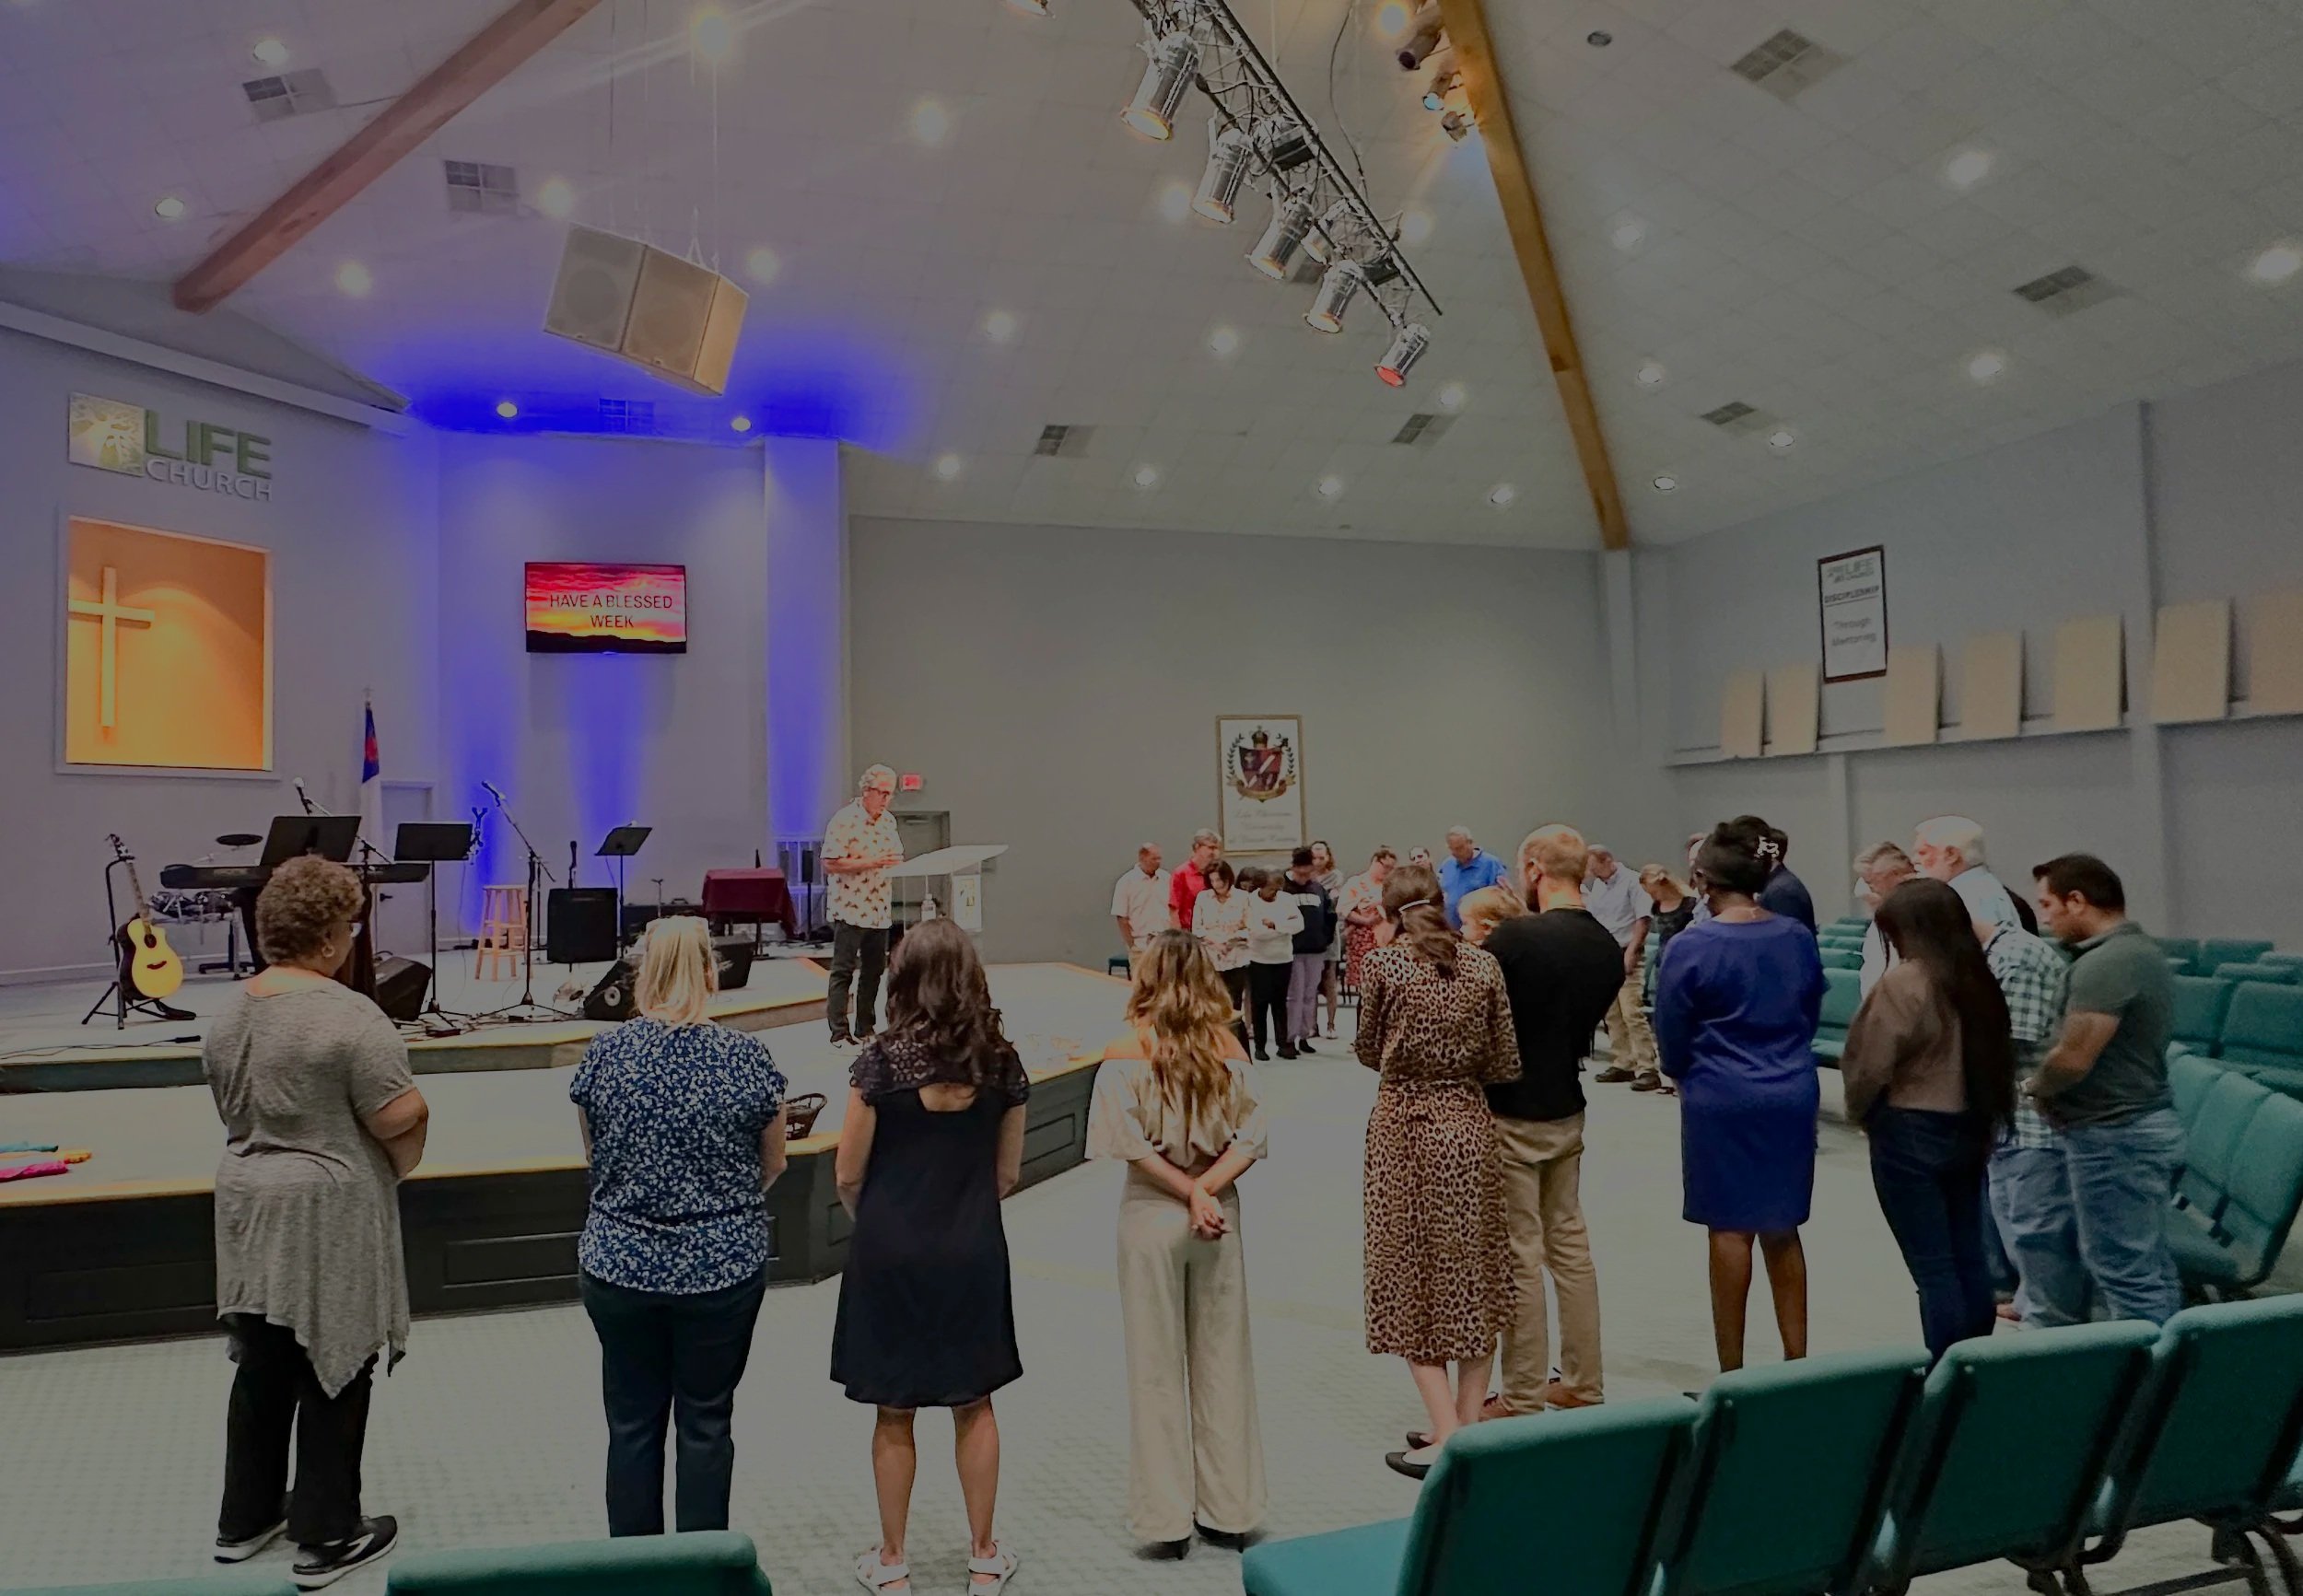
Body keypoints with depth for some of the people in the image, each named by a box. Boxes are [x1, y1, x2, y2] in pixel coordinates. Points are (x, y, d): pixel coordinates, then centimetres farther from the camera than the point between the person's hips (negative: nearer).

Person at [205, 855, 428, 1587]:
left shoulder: (229, 1014, 5)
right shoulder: (349, 1016, -21)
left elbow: (233, 1111, 14)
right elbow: (400, 1117, -21)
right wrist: (401, 1163, -2)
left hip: (247, 1202, 8)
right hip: (329, 1214, -7)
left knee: (262, 1366, 18)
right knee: (330, 1374, 3)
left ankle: (245, 1519, 30)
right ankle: (327, 1539, 13)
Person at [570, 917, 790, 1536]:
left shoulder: (605, 1051, -7)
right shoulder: (748, 1055, -12)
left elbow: (594, 1157, 6)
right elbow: (773, 1167, 0)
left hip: (620, 1267, 1)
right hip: (723, 1268, -1)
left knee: (632, 1424, 15)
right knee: (705, 1423, 13)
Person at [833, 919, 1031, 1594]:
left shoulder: (881, 1062, -14)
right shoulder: (1001, 1063, -5)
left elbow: (848, 1174, -6)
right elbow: (1007, 1172, 3)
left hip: (891, 1254, -2)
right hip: (972, 1253, 2)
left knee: (894, 1415, 13)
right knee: (974, 1407, 17)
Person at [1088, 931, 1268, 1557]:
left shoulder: (1128, 1052, -11)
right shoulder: (1228, 1048, -3)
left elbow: (1130, 1143, -17)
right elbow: (1250, 1138, -8)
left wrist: (1189, 1195, -12)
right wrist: (1206, 1188, -13)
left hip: (1151, 1214, -2)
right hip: (1221, 1214, 3)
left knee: (1157, 1365, 9)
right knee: (1222, 1359, 13)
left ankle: (1168, 1518, 18)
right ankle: (1228, 1511, 23)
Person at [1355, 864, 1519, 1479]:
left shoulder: (1383, 962, -9)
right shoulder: (1482, 964, -1)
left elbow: (1370, 1053, 1)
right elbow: (1506, 1063, 0)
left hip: (1404, 1128, -3)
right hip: (1470, 1128, 3)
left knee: (1413, 1276, 7)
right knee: (1473, 1277, 15)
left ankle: (1446, 1436, 5)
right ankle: (1470, 1426, 22)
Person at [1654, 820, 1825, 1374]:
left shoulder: (1691, 948, -13)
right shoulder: (1798, 939, 1)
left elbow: (1671, 1038, -4)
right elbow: (1810, 1014, 13)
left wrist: (1687, 1076, 16)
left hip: (1721, 1100, -4)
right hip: (1793, 1096, 5)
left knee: (1730, 1229, 4)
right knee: (1782, 1229, 13)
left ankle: (1732, 1370, 12)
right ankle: (1797, 1359, 20)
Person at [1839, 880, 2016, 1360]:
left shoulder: (1903, 982, -16)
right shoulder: (1977, 979, 5)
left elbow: (1872, 1065, -14)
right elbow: (1997, 1056, 8)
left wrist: (1859, 1111, 3)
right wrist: (1984, 1122, 14)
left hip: (1911, 1133, -7)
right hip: (1970, 1129, 7)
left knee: (1932, 1266, -1)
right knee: (1969, 1258, 13)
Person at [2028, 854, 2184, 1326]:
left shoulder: (2102, 964, -21)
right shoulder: (2145, 952, 12)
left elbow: (2073, 1058, -24)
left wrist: (2032, 1086, -5)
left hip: (2113, 1136, -10)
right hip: (2148, 1123, 10)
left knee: (2125, 1271, -1)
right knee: (2151, 1264, 17)